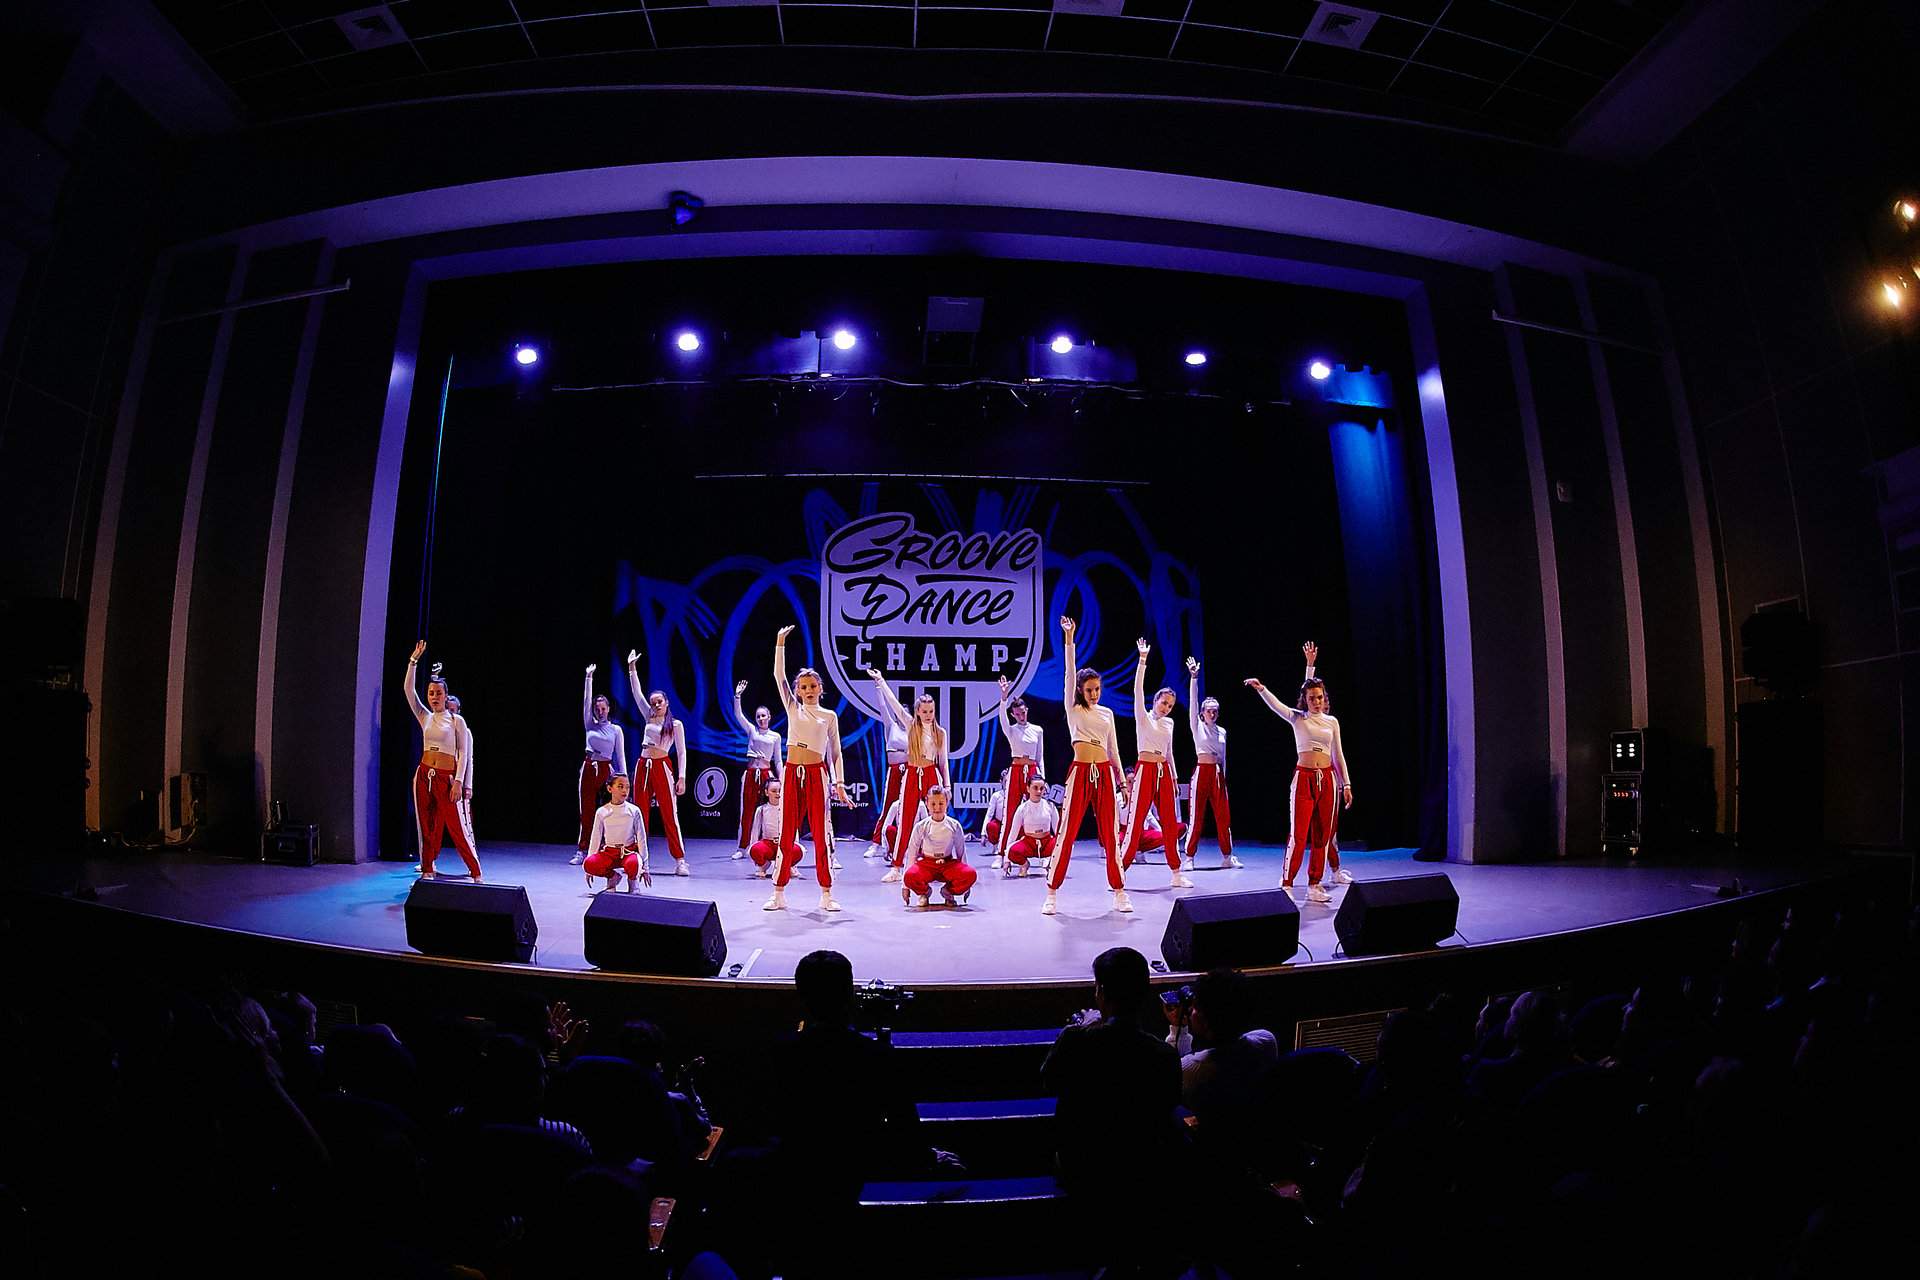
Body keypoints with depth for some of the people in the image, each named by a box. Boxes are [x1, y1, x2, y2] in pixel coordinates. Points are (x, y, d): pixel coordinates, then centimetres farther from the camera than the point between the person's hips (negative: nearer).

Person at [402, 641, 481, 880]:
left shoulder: (456, 721, 0)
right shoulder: (425, 718, 10)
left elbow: (462, 753, -3)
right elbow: (408, 690, 3)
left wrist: (458, 781, -12)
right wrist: (414, 660, -3)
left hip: (446, 778, -4)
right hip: (424, 776, 4)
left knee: (456, 828, -6)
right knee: (427, 827, 8)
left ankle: (475, 872, 0)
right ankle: (427, 870, 18)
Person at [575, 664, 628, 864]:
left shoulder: (616, 730, 5)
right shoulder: (590, 725, 10)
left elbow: (620, 756, 4)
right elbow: (586, 701, 3)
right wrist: (589, 677, -2)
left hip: (606, 769, -2)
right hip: (588, 769, 2)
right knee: (586, 811, 1)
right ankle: (582, 851, 4)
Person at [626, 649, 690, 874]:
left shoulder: (676, 725, 2)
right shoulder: (650, 718, 14)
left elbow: (681, 752, 0)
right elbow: (636, 694, 14)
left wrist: (682, 777, -8)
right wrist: (632, 668, 10)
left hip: (662, 768, -5)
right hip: (643, 768, 5)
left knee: (669, 815, -7)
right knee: (640, 814, 5)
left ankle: (680, 860, -6)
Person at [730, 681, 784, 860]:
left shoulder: (775, 736, 10)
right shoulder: (751, 730, 10)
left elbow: (778, 760, 12)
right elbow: (738, 715, -2)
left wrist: (780, 779, 4)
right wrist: (737, 696, -12)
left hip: (767, 774, 0)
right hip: (750, 773, 0)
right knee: (746, 811, 2)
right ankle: (742, 848, 9)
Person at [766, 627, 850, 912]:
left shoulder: (829, 716, 8)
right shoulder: (793, 709, 11)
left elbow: (835, 753, 8)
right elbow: (779, 677, 3)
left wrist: (839, 784, 0)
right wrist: (780, 644, -5)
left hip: (818, 775, -1)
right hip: (792, 773, 1)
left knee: (821, 834, -1)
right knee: (787, 833, 4)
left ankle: (826, 894, 6)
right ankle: (779, 894, 10)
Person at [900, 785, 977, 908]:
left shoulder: (954, 826, -1)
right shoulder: (921, 827, -3)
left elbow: (961, 851, 9)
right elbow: (911, 853, 1)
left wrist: (966, 884, 11)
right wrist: (905, 886, -1)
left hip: (948, 865, 1)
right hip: (926, 864, -1)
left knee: (971, 874, -29)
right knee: (910, 876, -35)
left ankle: (948, 891, 1)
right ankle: (924, 891, 1)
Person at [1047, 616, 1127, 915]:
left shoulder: (1107, 713, 15)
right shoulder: (1073, 709, 4)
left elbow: (1113, 749, 18)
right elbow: (1070, 674, -6)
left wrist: (1121, 780, 15)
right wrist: (1069, 639, -14)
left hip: (1105, 773, 3)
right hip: (1080, 772, -3)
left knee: (1110, 834, 5)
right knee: (1067, 833, -4)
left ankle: (1119, 891, 14)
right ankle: (1051, 893, 2)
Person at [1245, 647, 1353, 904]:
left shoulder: (1332, 722, 11)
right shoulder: (1297, 718, 2)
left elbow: (1338, 755, 15)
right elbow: (1276, 706, -17)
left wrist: (1346, 784, 12)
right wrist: (1262, 689, -36)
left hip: (1327, 779, 3)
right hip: (1304, 778, -3)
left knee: (1321, 835, 6)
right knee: (1298, 834, -7)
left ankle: (1315, 884, 15)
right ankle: (1286, 884, -1)